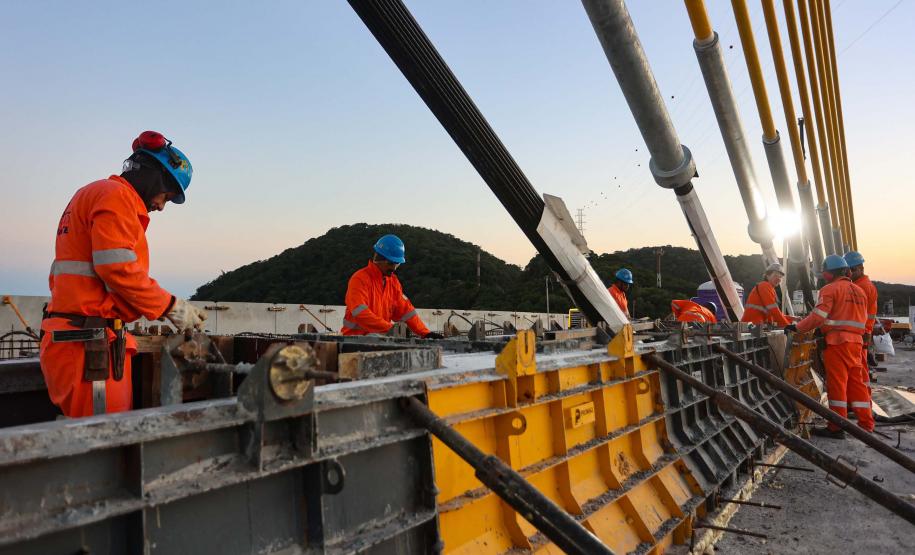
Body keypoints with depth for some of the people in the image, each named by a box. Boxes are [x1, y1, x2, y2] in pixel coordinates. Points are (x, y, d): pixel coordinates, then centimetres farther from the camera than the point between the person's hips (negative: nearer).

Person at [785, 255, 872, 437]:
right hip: (856, 341, 7)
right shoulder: (859, 291, 17)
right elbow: (862, 320, 22)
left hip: (837, 342, -7)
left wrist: (797, 327, -7)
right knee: (857, 382, 13)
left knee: (837, 383, -3)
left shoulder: (830, 289, -8)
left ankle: (837, 428, 0)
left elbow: (817, 317, -16)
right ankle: (866, 424, 18)